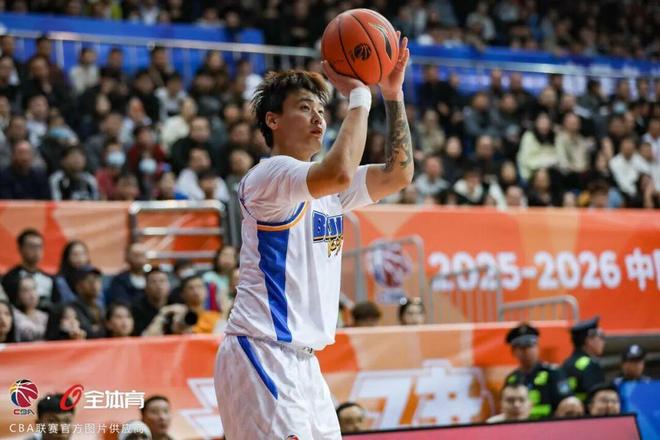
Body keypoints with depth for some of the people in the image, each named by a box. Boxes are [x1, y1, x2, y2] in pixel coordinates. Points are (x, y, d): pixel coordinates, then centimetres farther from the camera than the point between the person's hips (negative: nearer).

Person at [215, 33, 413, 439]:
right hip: (263, 355, -9)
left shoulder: (326, 188, 17)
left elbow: (399, 174, 12)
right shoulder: (269, 174, -11)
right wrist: (358, 95, -18)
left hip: (302, 360, 9)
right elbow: (340, 174, -28)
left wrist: (393, 95, 5)